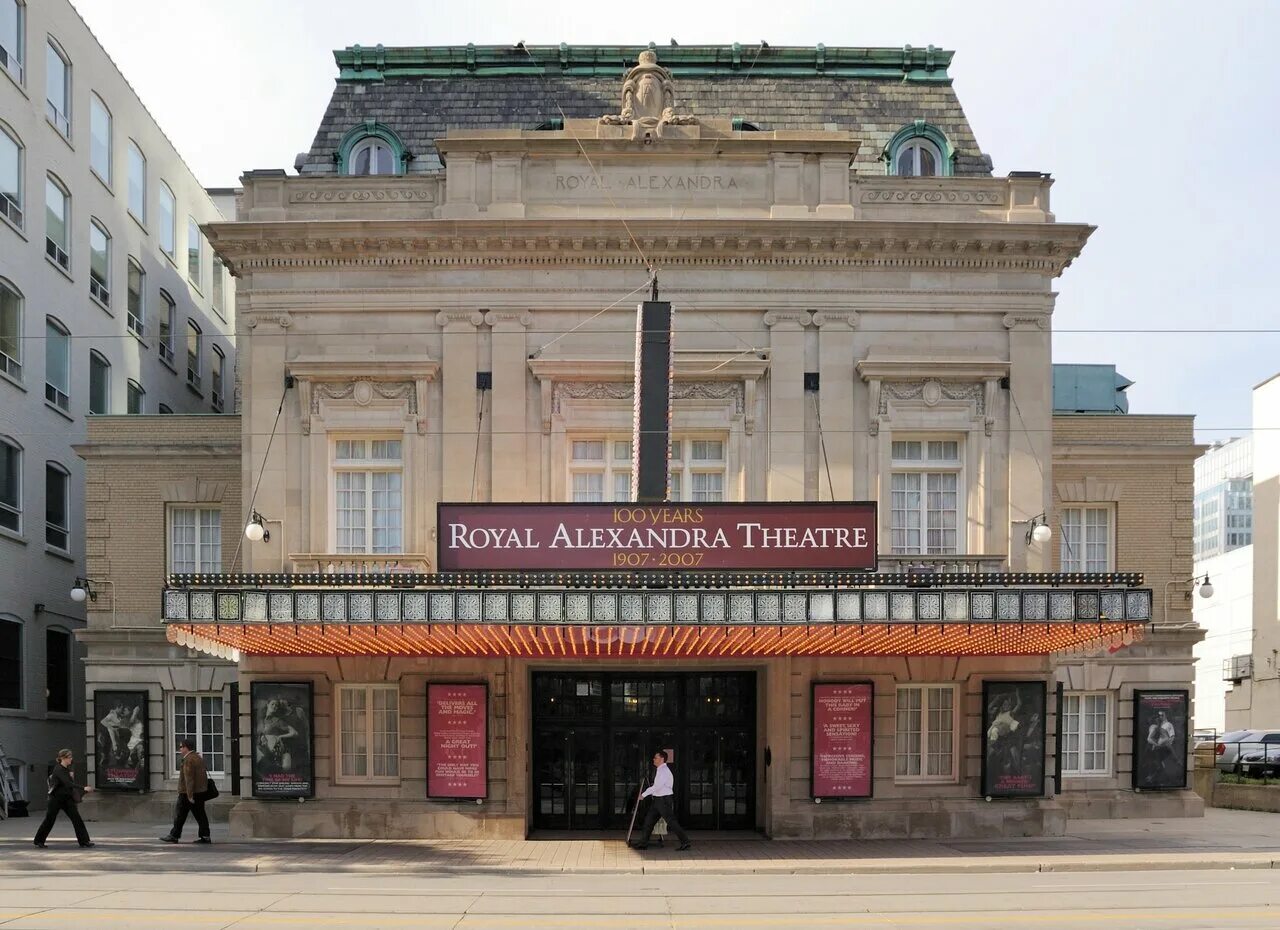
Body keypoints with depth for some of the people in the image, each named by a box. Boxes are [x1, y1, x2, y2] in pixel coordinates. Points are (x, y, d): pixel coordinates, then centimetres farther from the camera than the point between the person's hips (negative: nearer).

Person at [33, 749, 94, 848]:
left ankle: (84, 841, -6)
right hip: (56, 799, -7)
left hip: (67, 799, 7)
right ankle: (38, 841, 27)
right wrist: (83, 788, -40)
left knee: (76, 819, -4)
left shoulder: (67, 769, 6)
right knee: (49, 820, 7)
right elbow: (68, 783, -32)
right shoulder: (58, 770, -19)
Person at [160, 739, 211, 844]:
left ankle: (174, 836, 9)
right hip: (200, 792, 9)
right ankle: (205, 836, 4)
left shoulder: (188, 760, -15)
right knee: (200, 814, 7)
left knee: (180, 814, 2)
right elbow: (203, 775, 20)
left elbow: (189, 779, -21)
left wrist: (189, 795, -23)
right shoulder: (198, 758, 15)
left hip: (188, 793, -9)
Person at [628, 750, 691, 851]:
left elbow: (657, 786, -24)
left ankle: (686, 843, -4)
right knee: (649, 820, 10)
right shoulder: (659, 770, 13)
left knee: (671, 822, -8)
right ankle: (643, 843, 16)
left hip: (664, 800, -10)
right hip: (658, 800, 10)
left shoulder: (664, 771, -18)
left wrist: (644, 794, -18)